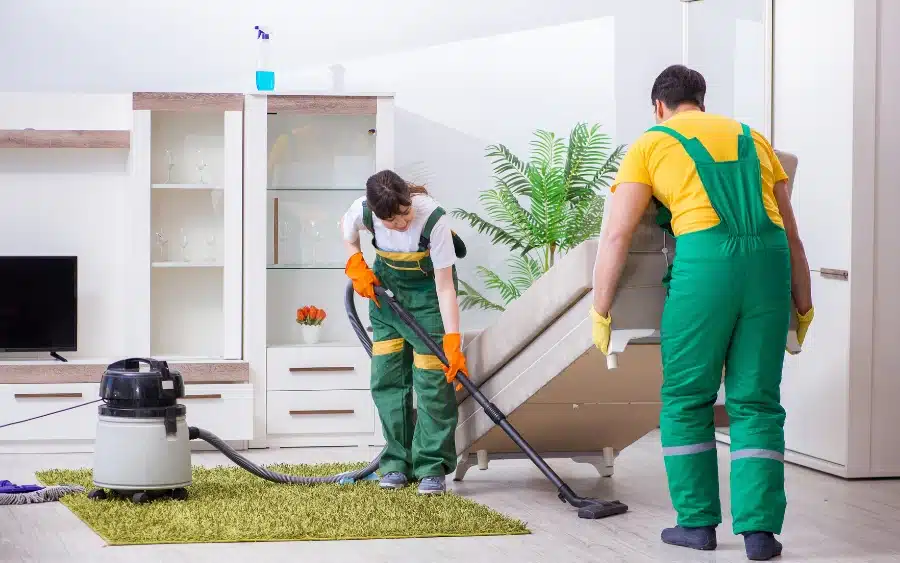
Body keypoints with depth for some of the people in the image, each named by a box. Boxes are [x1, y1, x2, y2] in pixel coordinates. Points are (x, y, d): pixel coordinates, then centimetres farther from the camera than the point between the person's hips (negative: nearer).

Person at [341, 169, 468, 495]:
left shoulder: (433, 219, -35)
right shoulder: (363, 211, -25)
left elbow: (445, 287, -31)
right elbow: (347, 229, 4)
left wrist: (453, 341, -36)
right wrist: (357, 267, -9)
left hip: (428, 284, -4)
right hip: (386, 284, 4)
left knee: (432, 376, -11)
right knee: (387, 373, 1)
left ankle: (432, 468, -7)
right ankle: (398, 462, 11)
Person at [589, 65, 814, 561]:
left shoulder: (650, 146, 13)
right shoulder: (753, 139, 25)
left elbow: (616, 236, 4)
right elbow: (791, 234, 24)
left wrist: (600, 310, 9)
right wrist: (803, 304, 29)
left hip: (704, 261, -3)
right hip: (769, 263, 3)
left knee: (686, 401, 12)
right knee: (756, 404, 8)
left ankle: (697, 521, 14)